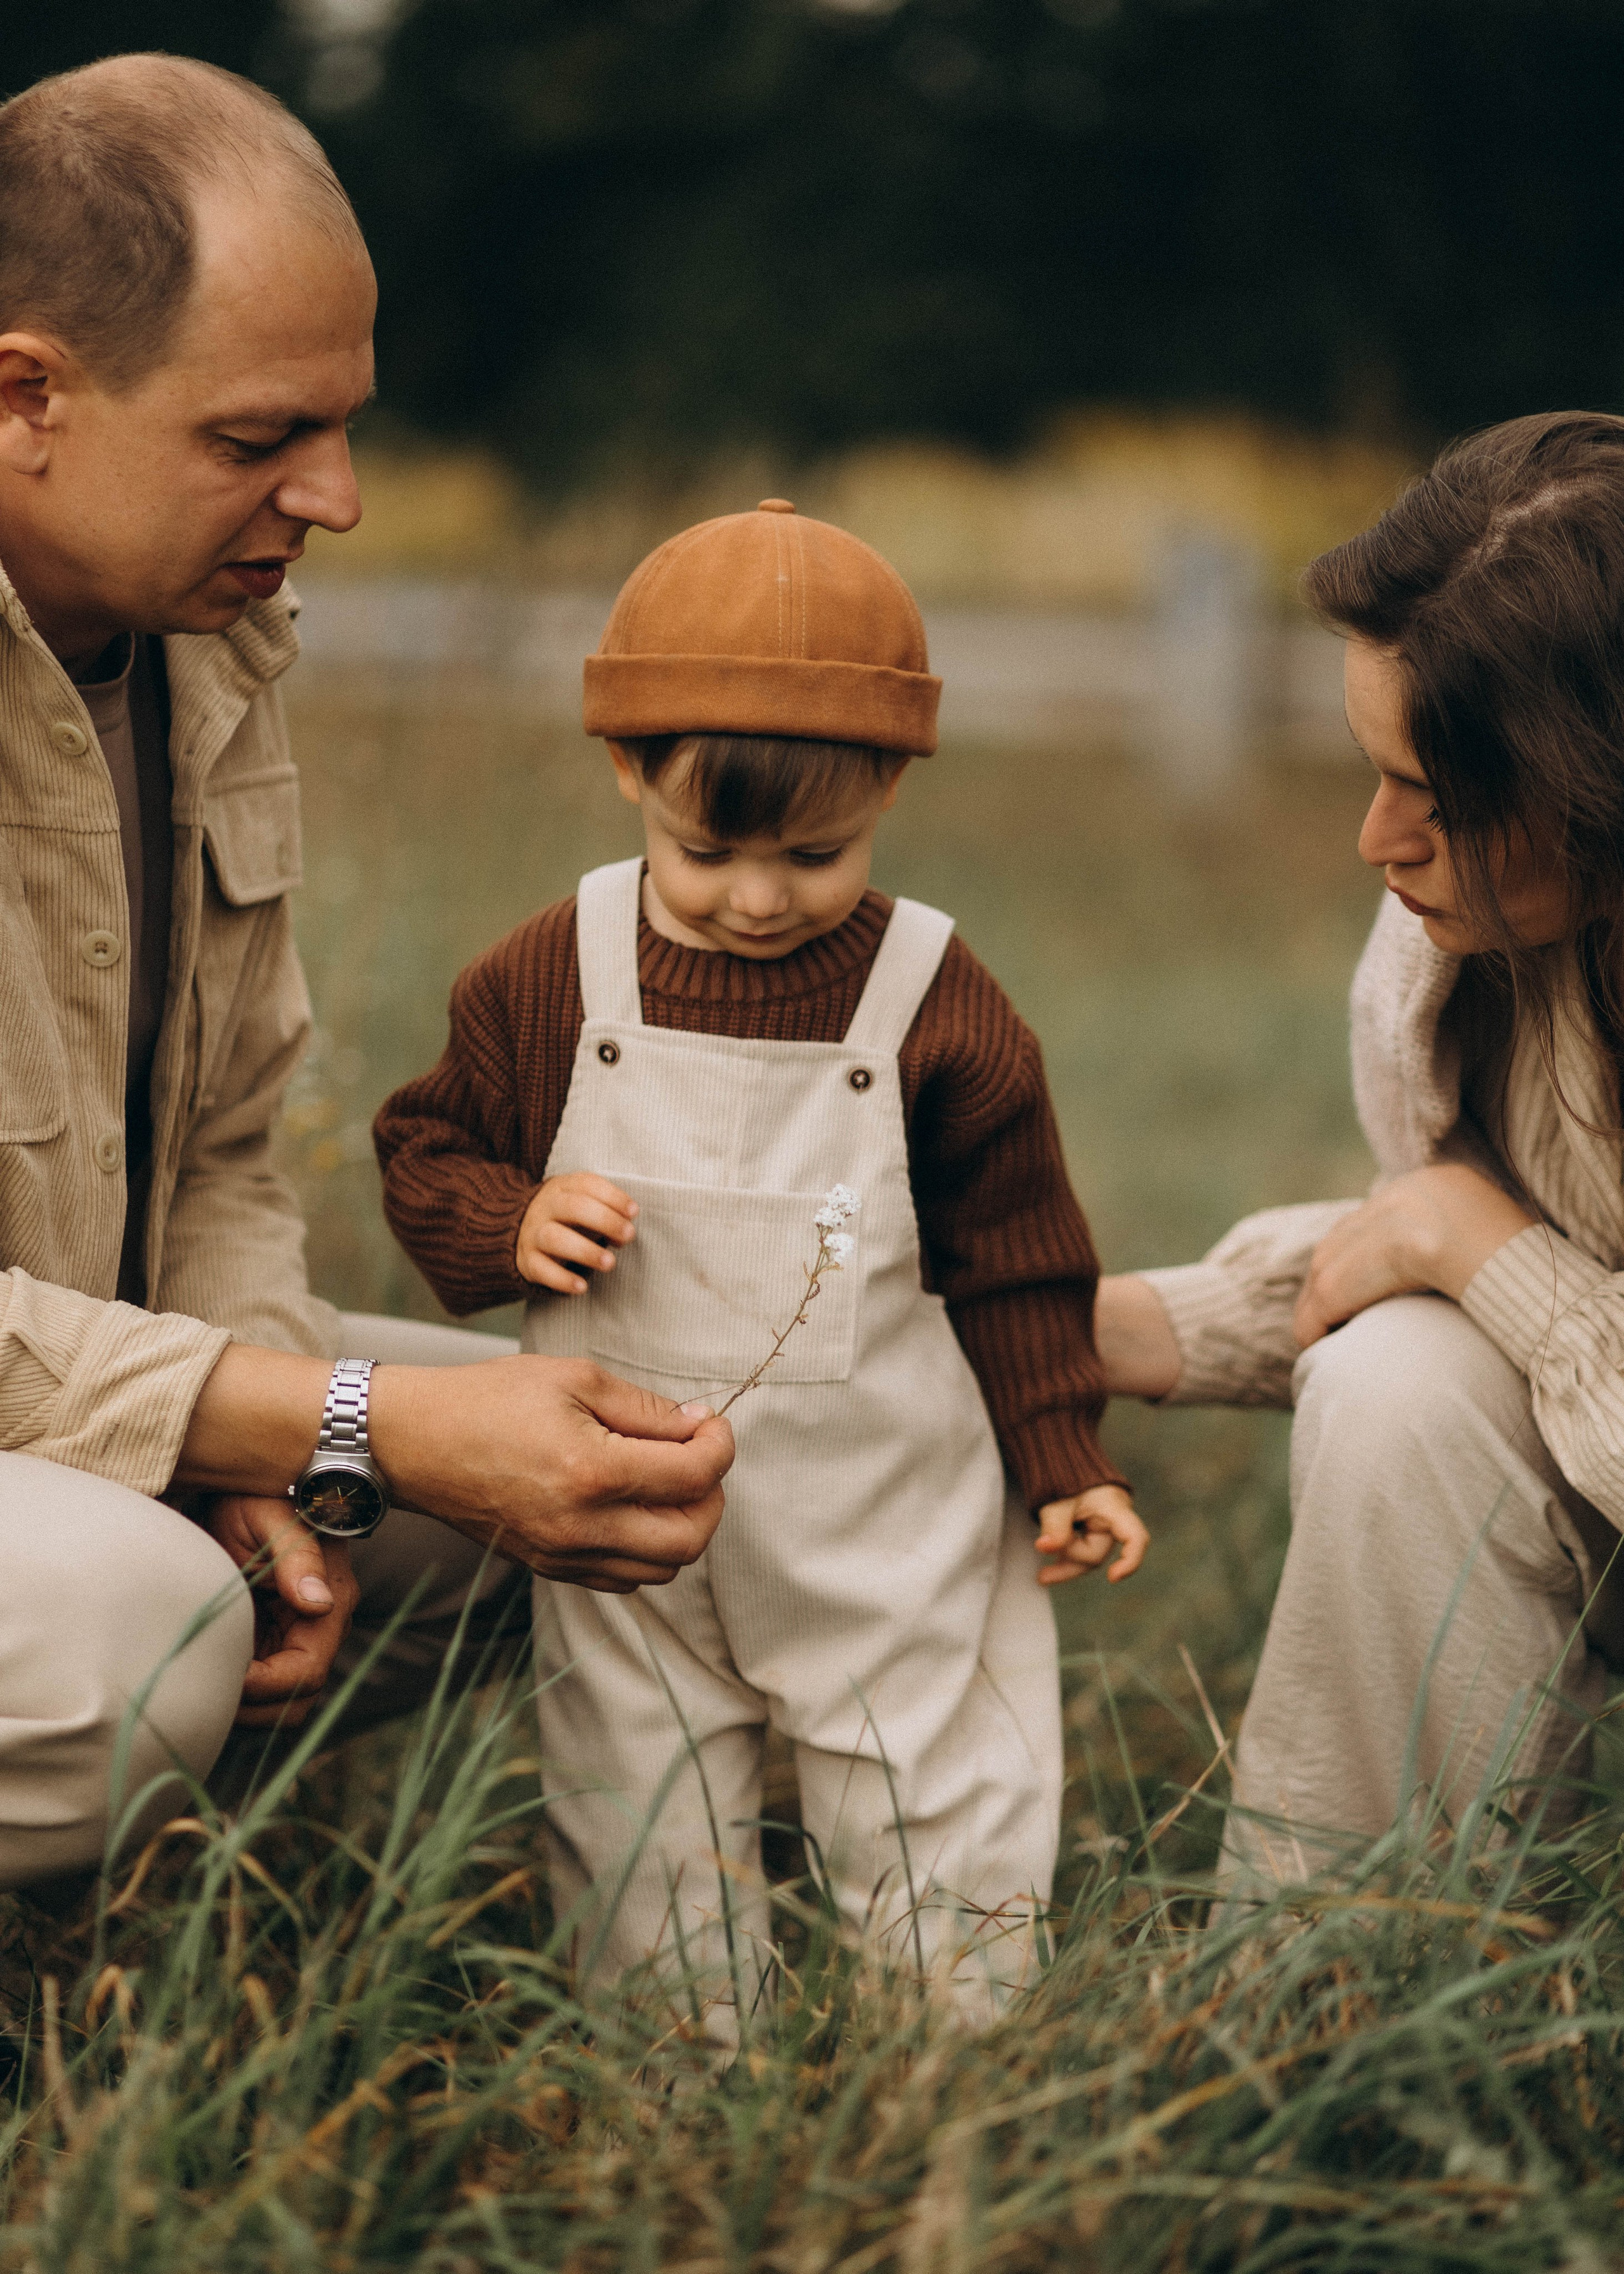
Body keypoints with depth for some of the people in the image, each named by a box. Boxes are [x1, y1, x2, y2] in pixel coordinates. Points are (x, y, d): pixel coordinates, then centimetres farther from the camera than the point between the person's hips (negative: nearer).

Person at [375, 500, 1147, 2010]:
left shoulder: (936, 1008, -7)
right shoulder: (550, 982, -4)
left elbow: (1013, 1260, 2)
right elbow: (427, 1151, 8)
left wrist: (1062, 1460, 2)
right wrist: (510, 1225, -13)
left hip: (882, 1523, -1)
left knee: (944, 1855, 7)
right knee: (638, 1858, 11)